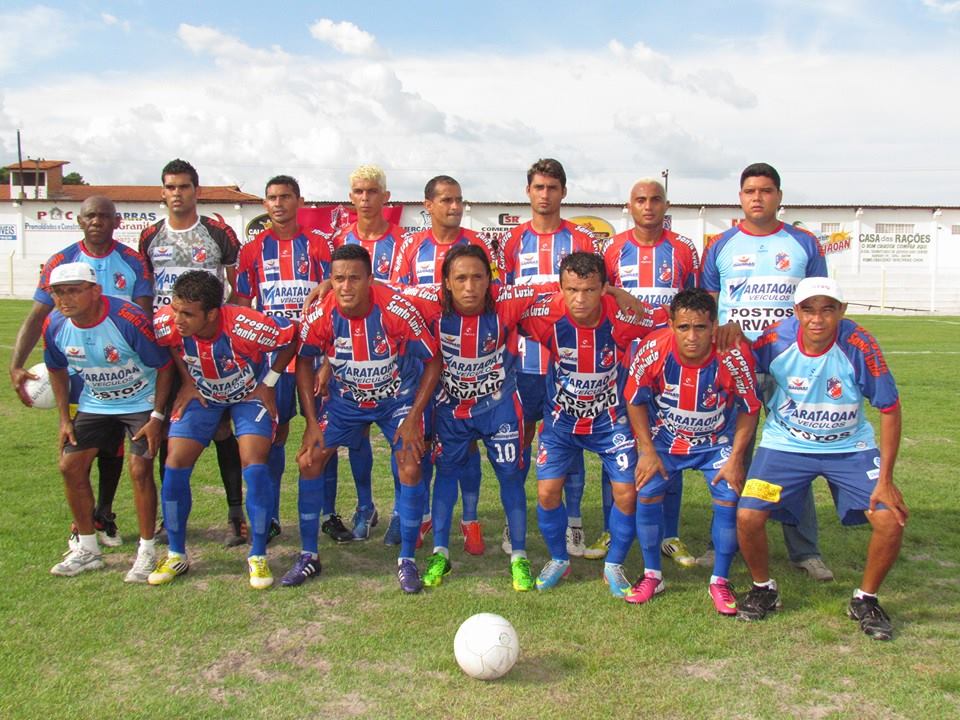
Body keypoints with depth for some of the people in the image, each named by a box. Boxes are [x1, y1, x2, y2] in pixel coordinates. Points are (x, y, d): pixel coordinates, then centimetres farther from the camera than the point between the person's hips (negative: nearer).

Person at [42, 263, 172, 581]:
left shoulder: (129, 320, -30)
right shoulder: (54, 326, -13)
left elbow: (163, 367, -18)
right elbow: (57, 370, 7)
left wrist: (156, 417, -18)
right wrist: (65, 418, 5)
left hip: (141, 402, -5)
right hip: (94, 403, 6)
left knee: (140, 469, -14)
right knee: (70, 466, 1)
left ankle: (147, 552, 3)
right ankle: (87, 549, 17)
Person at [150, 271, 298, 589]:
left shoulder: (244, 325, -37)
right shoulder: (167, 322, -26)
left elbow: (292, 336, -21)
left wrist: (268, 383, -16)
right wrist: (186, 381, -4)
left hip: (249, 393, -3)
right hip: (202, 394, 4)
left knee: (254, 466, -18)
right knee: (175, 465, -7)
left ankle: (258, 556, -2)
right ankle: (176, 555, 10)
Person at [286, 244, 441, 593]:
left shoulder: (398, 310, -30)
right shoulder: (320, 315, -23)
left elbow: (433, 361, -17)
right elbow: (304, 361, -4)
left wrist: (413, 418, -19)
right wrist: (312, 422, -8)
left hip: (398, 398, -2)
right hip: (345, 399, 3)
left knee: (410, 469, -15)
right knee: (309, 460, -5)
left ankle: (407, 560, 4)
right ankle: (308, 556, 10)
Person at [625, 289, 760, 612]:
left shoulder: (735, 355, -28)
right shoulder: (652, 350, -27)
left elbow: (749, 410, -11)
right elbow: (635, 402, -9)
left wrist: (736, 458, -13)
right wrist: (647, 451, -11)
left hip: (717, 440, 0)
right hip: (664, 438, 0)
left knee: (729, 497, -13)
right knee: (648, 494, -12)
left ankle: (720, 581, 7)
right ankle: (652, 576, 9)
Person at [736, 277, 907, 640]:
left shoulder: (860, 346, -21)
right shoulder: (775, 340, -18)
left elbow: (890, 410, -12)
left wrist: (885, 479, -14)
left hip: (851, 447, 0)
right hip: (785, 444, 0)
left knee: (891, 519, -16)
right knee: (748, 516, -17)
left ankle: (865, 600, 12)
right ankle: (763, 589, 14)